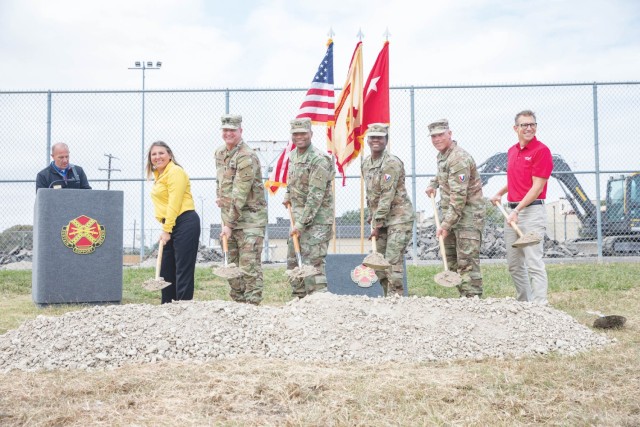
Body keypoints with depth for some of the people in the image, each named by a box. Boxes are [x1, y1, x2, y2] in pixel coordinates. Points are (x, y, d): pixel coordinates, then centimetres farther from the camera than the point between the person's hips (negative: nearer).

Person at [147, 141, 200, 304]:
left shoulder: (175, 171, -9)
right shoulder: (159, 175, 19)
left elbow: (174, 203, -15)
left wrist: (167, 230, -16)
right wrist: (165, 228, 12)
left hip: (185, 223, -10)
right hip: (170, 225, 10)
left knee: (183, 270, -6)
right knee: (166, 270, 11)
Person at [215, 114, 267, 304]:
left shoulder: (247, 157, -18)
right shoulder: (220, 153, 11)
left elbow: (240, 195, -21)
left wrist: (229, 223, -21)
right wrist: (219, 196, 12)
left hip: (249, 217, -8)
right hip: (229, 217, 8)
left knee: (249, 265, -9)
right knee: (231, 264, 13)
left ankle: (252, 303, -4)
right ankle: (238, 301, 22)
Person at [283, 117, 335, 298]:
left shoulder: (319, 160, -17)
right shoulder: (293, 155, 10)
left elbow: (315, 197, -22)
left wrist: (301, 223, -23)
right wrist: (288, 195, 13)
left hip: (317, 218, -9)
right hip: (299, 217, 9)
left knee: (312, 262, -12)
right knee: (293, 260, 13)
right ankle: (300, 298, 23)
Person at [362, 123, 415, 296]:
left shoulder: (392, 163, -16)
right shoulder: (366, 163, 11)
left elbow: (387, 195, -20)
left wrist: (377, 223, -20)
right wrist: (371, 214, 18)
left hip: (399, 217, -8)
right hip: (381, 218, 9)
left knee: (393, 261, -13)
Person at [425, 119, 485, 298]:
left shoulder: (459, 159, -20)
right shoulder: (442, 155, 12)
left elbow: (459, 197, -26)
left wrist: (445, 224, -27)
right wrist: (433, 183, 20)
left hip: (468, 215, -10)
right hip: (451, 213, 10)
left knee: (467, 261, -13)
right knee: (451, 259, 12)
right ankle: (463, 296, 20)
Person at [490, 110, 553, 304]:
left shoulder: (541, 150, -9)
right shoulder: (512, 151, 15)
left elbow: (537, 187, -15)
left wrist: (517, 210, -19)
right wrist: (500, 193, 18)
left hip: (532, 211, -8)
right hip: (512, 212, 8)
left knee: (534, 263, -10)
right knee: (514, 264, 12)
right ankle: (524, 303, 23)